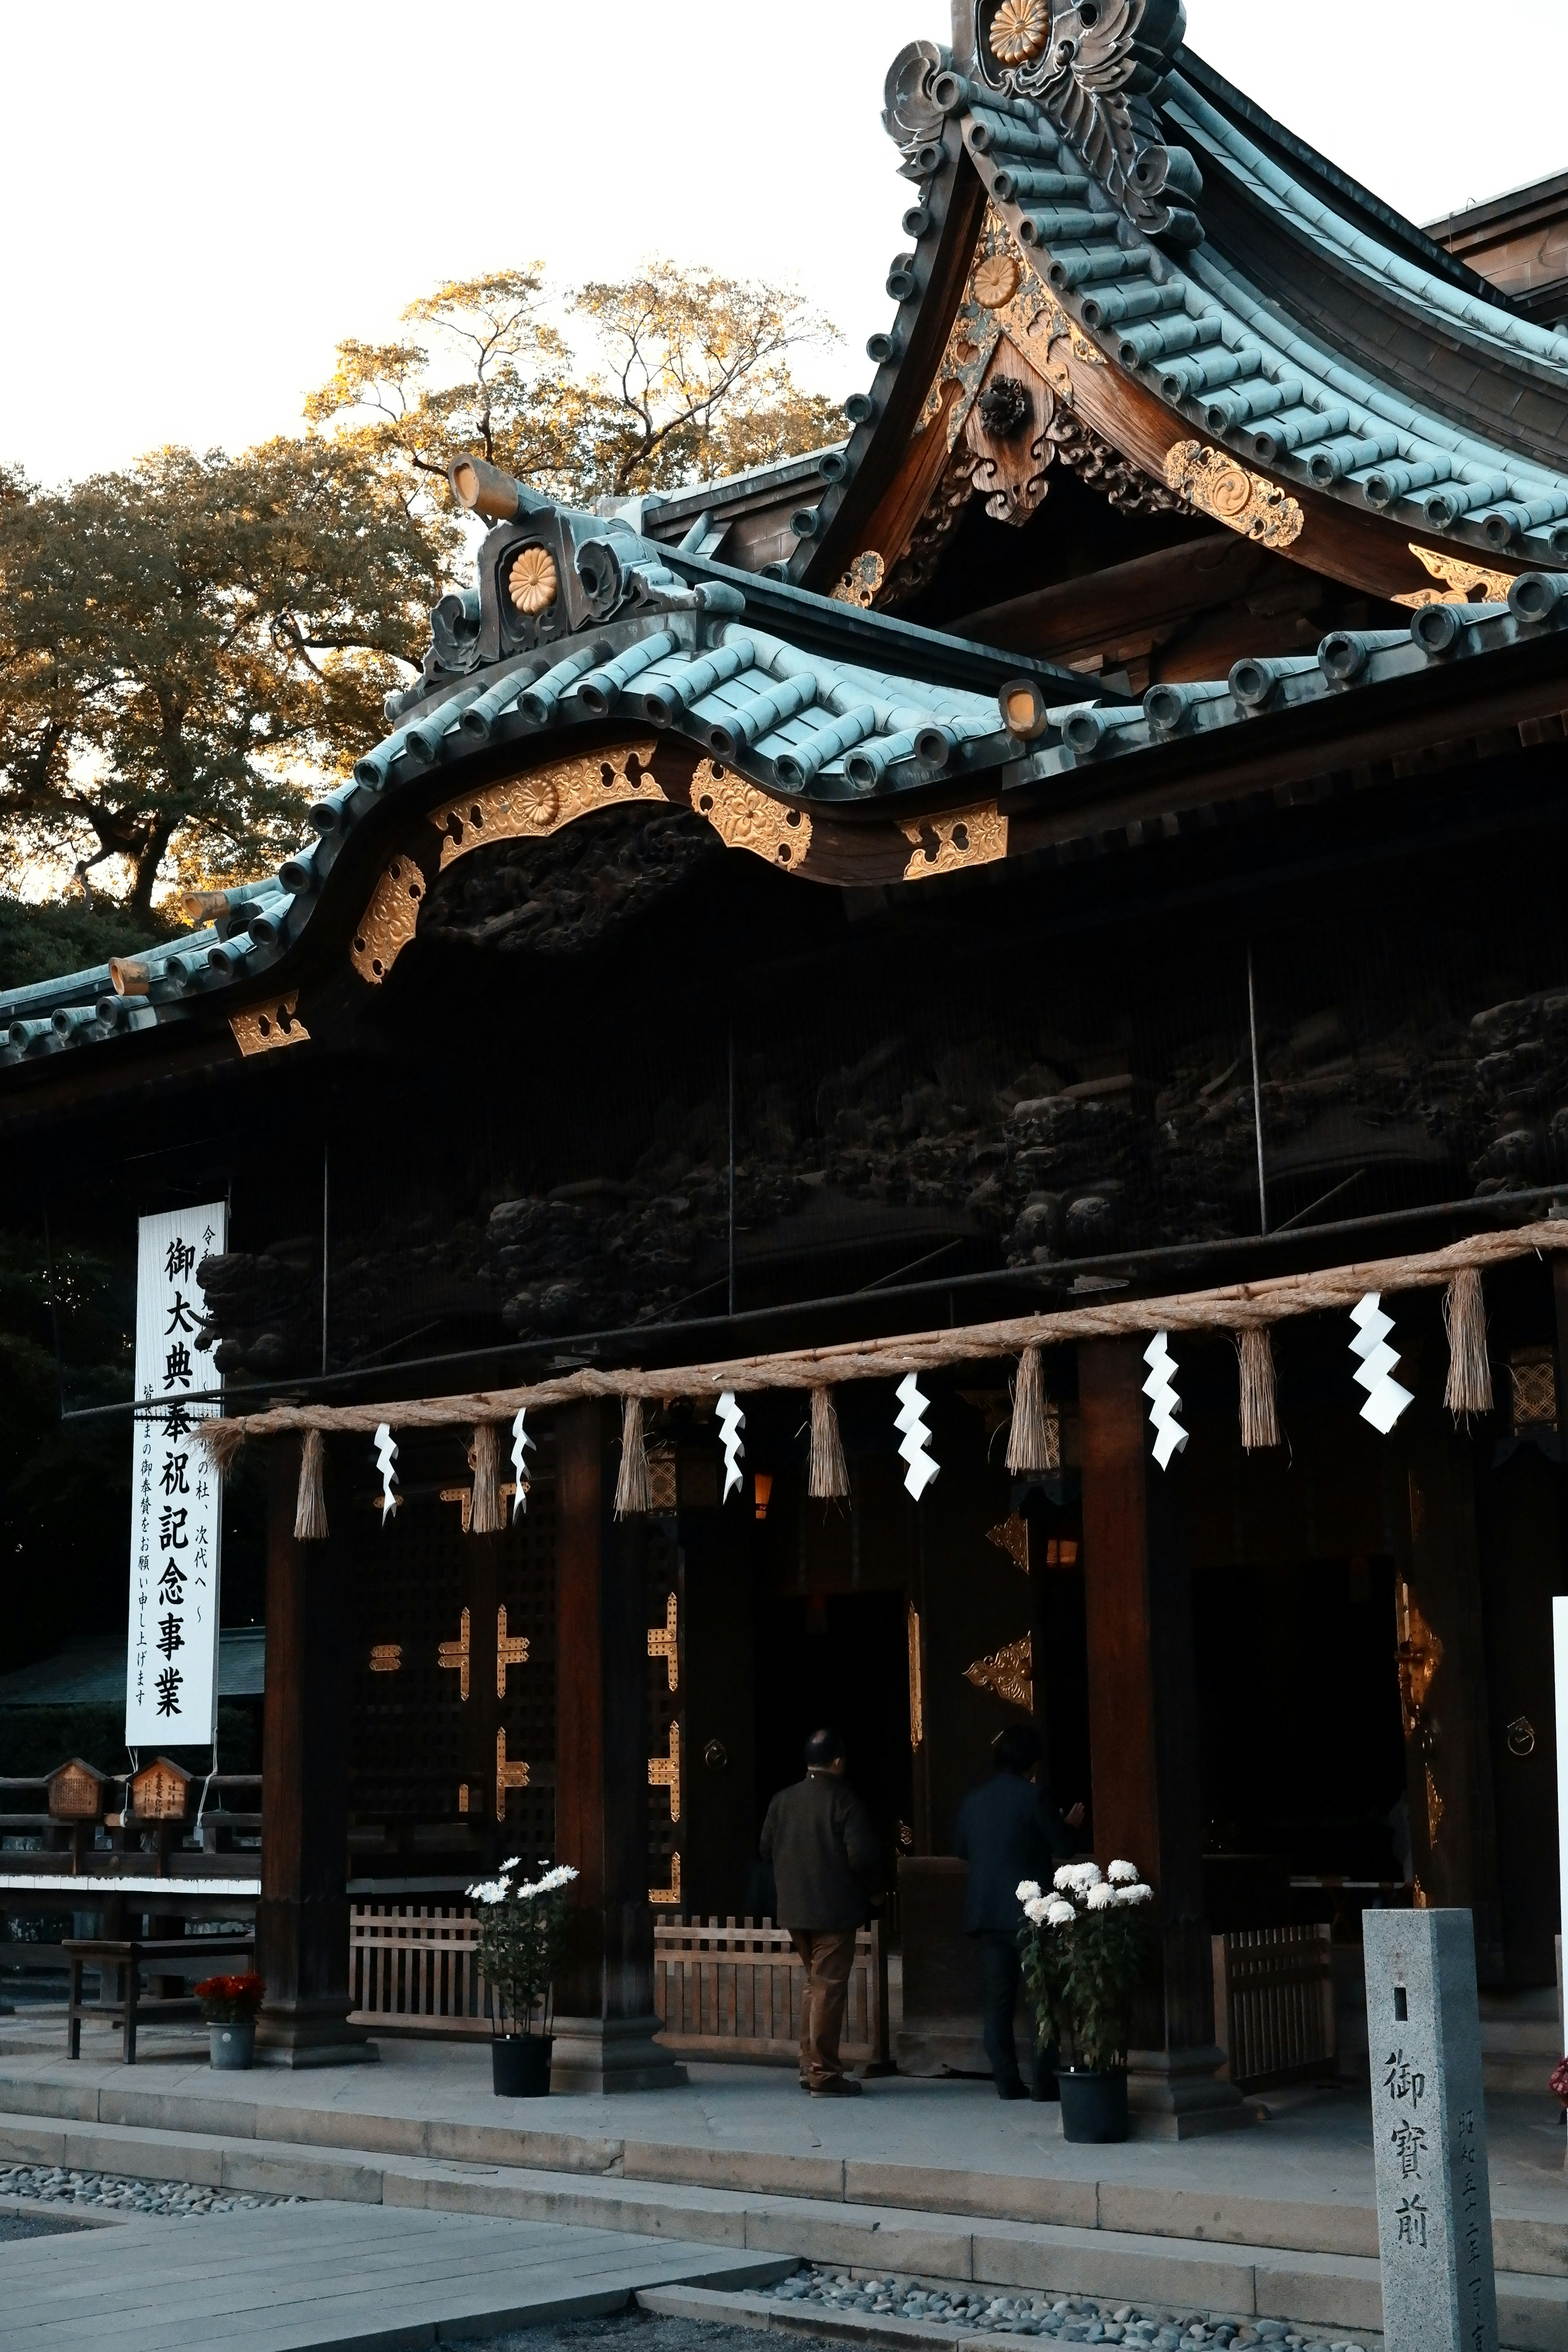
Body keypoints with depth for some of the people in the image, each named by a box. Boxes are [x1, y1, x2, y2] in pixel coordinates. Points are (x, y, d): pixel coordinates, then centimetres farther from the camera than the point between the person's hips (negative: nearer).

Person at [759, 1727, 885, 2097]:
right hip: (835, 1910, -6)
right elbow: (862, 1855, -18)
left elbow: (767, 1850, 10)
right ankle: (824, 2075, -2)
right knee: (829, 1988, -2)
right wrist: (875, 1888, 0)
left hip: (794, 1909, 6)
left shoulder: (783, 1800, 4)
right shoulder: (844, 1801, -13)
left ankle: (809, 2066, 19)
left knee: (814, 1982, 18)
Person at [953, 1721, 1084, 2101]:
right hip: (1029, 1912, -5)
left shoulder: (974, 1799, 6)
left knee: (999, 2000, 8)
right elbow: (1063, 1847, -5)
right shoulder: (1033, 1797, -10)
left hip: (986, 1913, 5)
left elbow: (961, 1849, 17)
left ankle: (1007, 2083, 6)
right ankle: (1044, 2083, -1)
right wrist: (1071, 1824, 15)